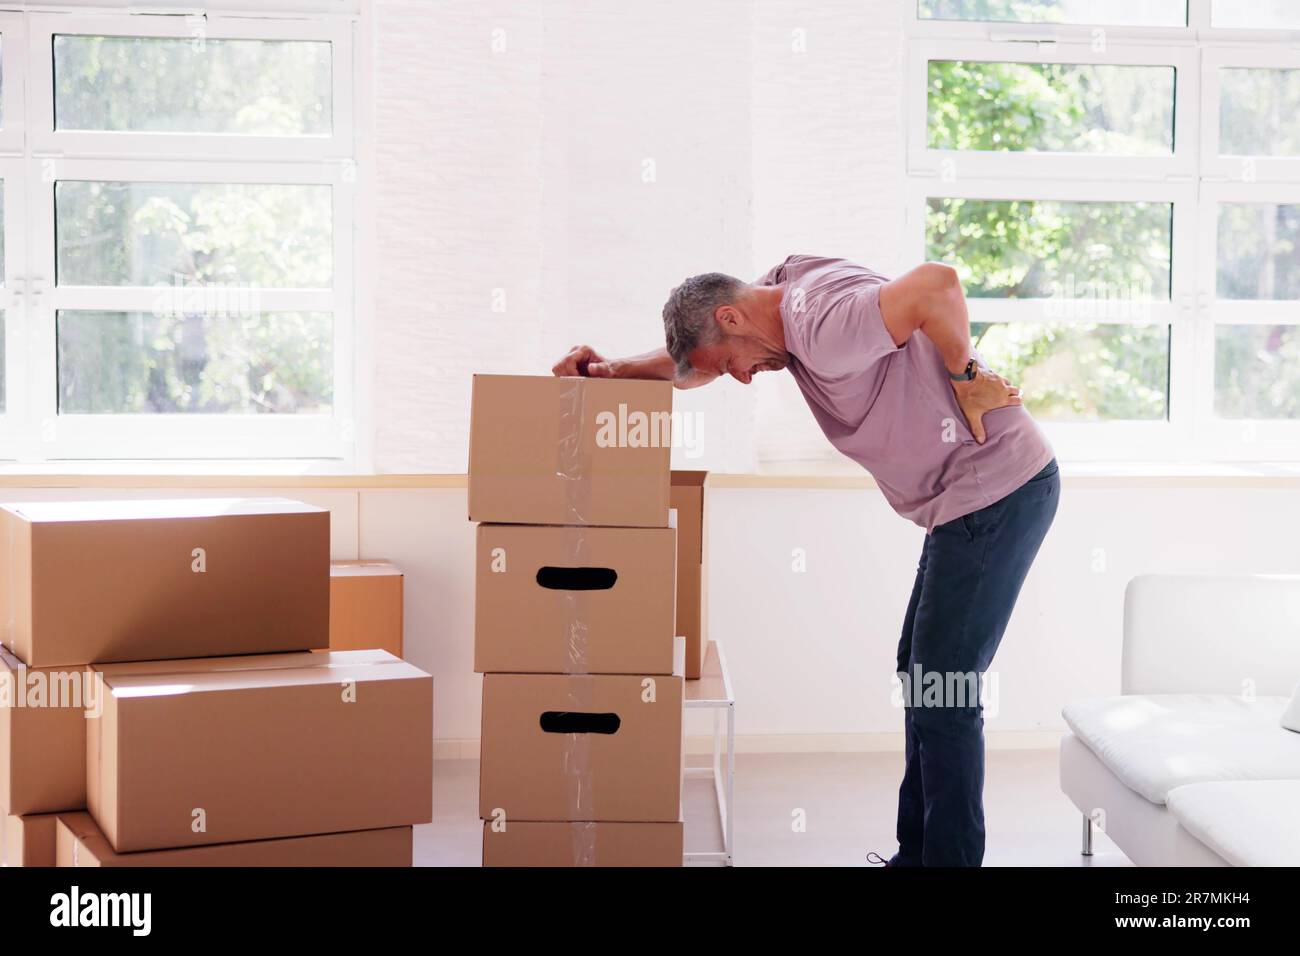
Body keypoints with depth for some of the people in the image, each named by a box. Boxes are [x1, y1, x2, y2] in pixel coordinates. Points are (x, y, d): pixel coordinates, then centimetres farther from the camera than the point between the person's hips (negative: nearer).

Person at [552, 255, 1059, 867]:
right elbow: (692, 358, 20)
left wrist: (965, 380, -24)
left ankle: (950, 857, 0)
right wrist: (618, 370, 6)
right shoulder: (782, 285, 6)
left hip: (999, 490, -11)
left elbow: (938, 283, -39)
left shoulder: (823, 331, -25)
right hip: (967, 498, 11)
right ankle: (916, 853, 23)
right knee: (919, 675, 15)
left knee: (943, 694, -7)